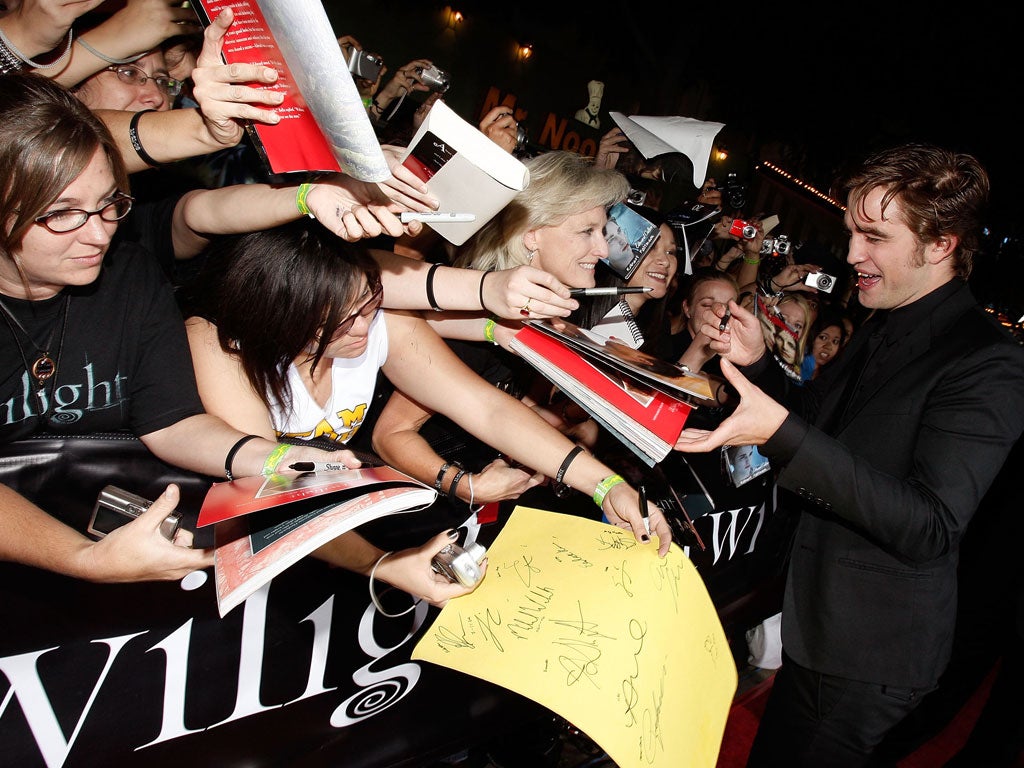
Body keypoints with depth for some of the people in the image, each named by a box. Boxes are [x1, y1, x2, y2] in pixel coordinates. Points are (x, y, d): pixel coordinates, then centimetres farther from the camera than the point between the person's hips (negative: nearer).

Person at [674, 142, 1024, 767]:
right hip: (814, 621, 8)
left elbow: (931, 527, -31)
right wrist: (757, 363, -4)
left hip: (870, 657, -8)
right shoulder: (885, 330, 6)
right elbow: (818, 421, 16)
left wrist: (781, 432, -40)